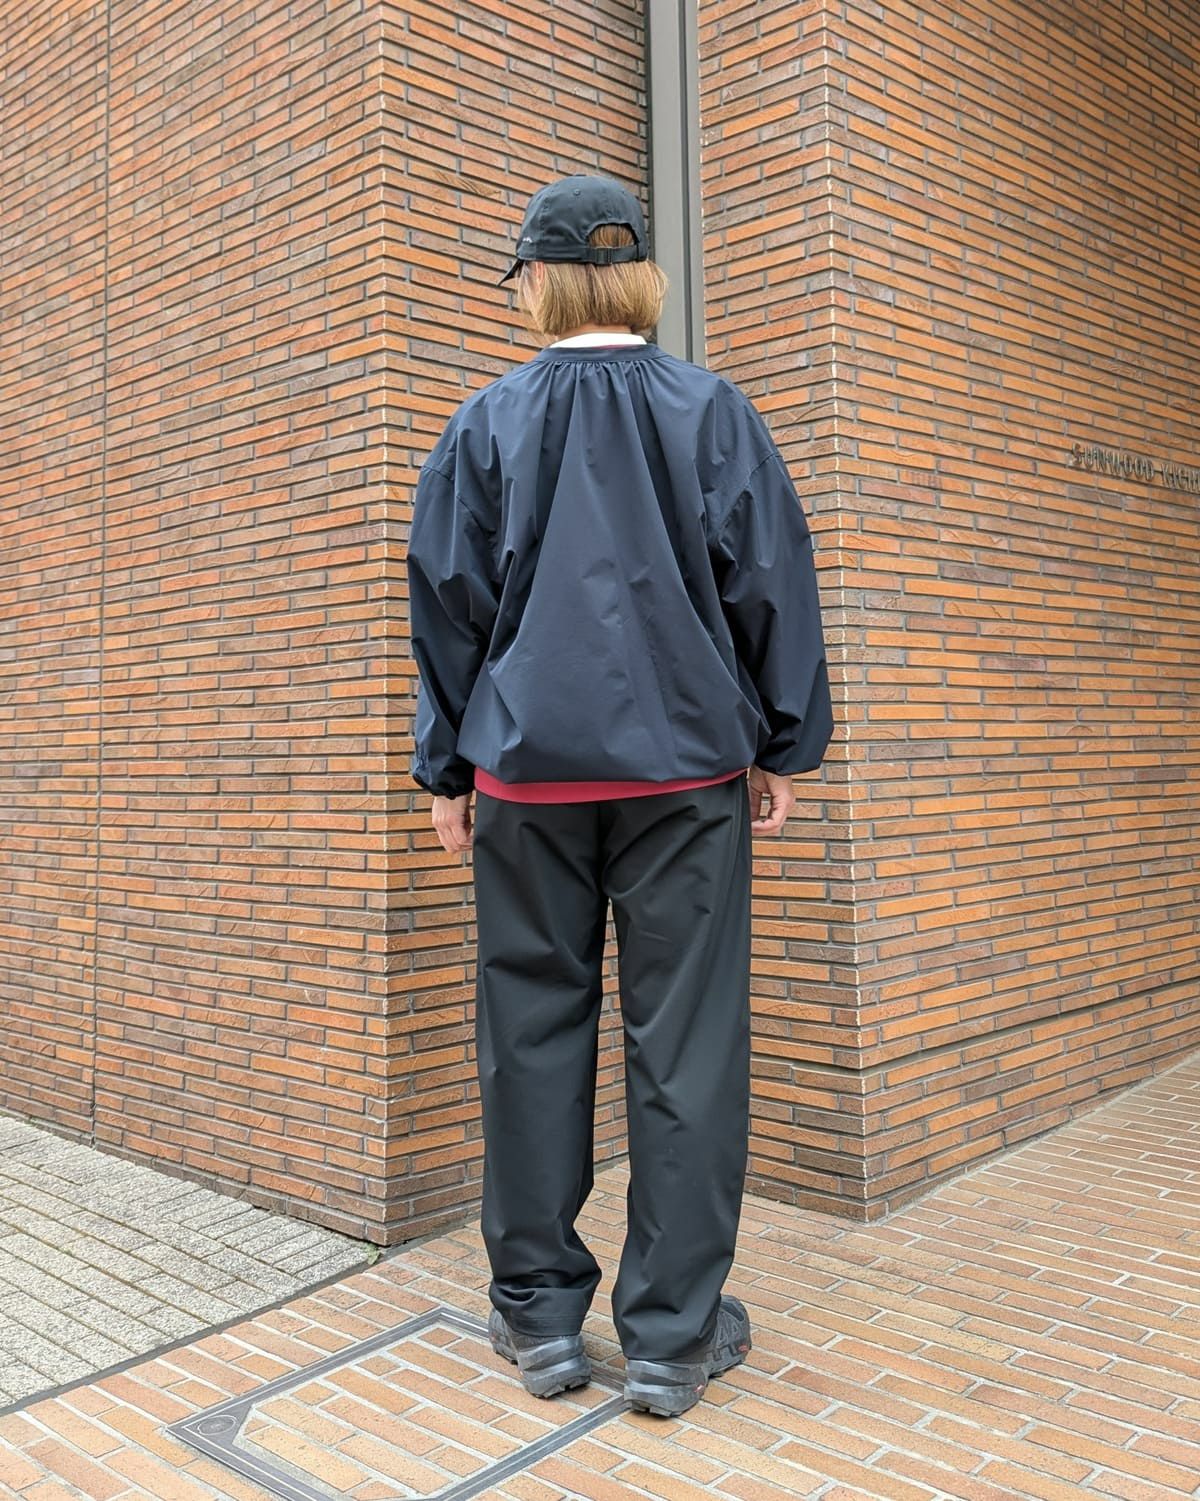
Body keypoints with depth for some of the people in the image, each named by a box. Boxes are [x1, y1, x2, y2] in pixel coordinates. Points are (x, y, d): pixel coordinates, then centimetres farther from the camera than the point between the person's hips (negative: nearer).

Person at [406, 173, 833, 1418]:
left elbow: (449, 601, 7)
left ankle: (539, 1314, 18)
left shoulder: (487, 422, 5)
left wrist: (446, 769, 13)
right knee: (684, 1039, 4)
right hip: (685, 766, 0)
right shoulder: (712, 411, 4)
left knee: (532, 1029, 9)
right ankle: (673, 1334, 11)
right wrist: (780, 747, 10)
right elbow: (769, 581, 3)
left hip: (528, 771, 1)